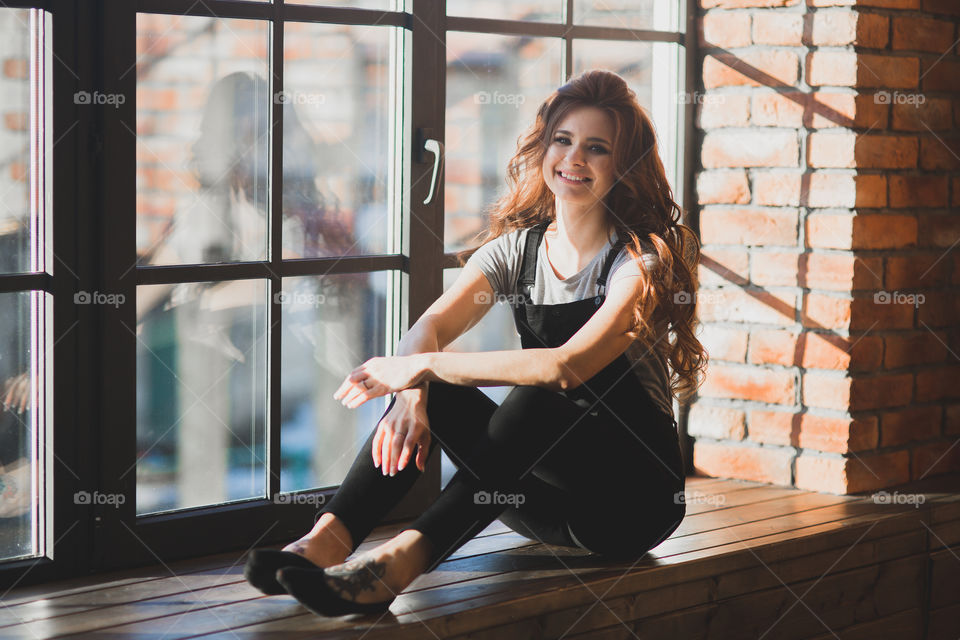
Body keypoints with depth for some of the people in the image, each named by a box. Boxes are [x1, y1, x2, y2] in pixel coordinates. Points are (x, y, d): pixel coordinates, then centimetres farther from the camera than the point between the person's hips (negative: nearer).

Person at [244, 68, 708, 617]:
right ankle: (328, 539, -35)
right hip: (548, 498, 5)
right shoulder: (518, 247, 5)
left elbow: (569, 366, -29)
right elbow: (430, 328, -9)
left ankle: (406, 557, -45)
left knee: (541, 393, -34)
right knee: (433, 391, -19)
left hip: (634, 495, -5)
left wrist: (423, 367, -27)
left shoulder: (641, 261, -13)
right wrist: (412, 394, -33)